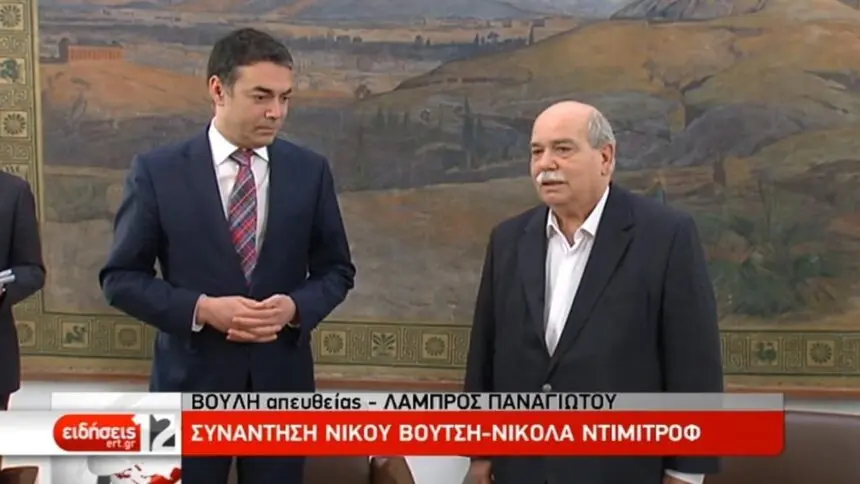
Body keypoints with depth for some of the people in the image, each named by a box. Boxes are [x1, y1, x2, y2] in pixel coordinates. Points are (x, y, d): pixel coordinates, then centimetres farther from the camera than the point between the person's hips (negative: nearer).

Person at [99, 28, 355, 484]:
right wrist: (200, 309, -18)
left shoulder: (310, 170, 0)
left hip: (281, 378, 2)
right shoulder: (157, 170, -6)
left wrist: (296, 306, -14)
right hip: (191, 380, -2)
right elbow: (120, 277, -3)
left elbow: (336, 270, 7)